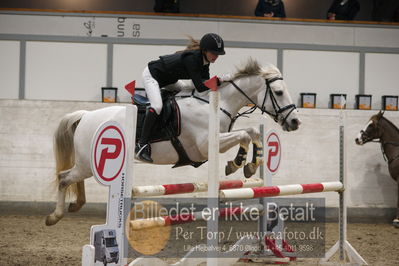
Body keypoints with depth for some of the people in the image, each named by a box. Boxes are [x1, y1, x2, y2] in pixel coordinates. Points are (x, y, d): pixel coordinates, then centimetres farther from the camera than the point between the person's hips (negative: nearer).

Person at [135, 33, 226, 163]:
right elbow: (200, 87, -37)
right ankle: (141, 144, -28)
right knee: (157, 106, -29)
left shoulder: (204, 60, -7)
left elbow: (206, 83, -3)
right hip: (151, 74, -10)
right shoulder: (191, 58, -33)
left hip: (168, 79, 10)